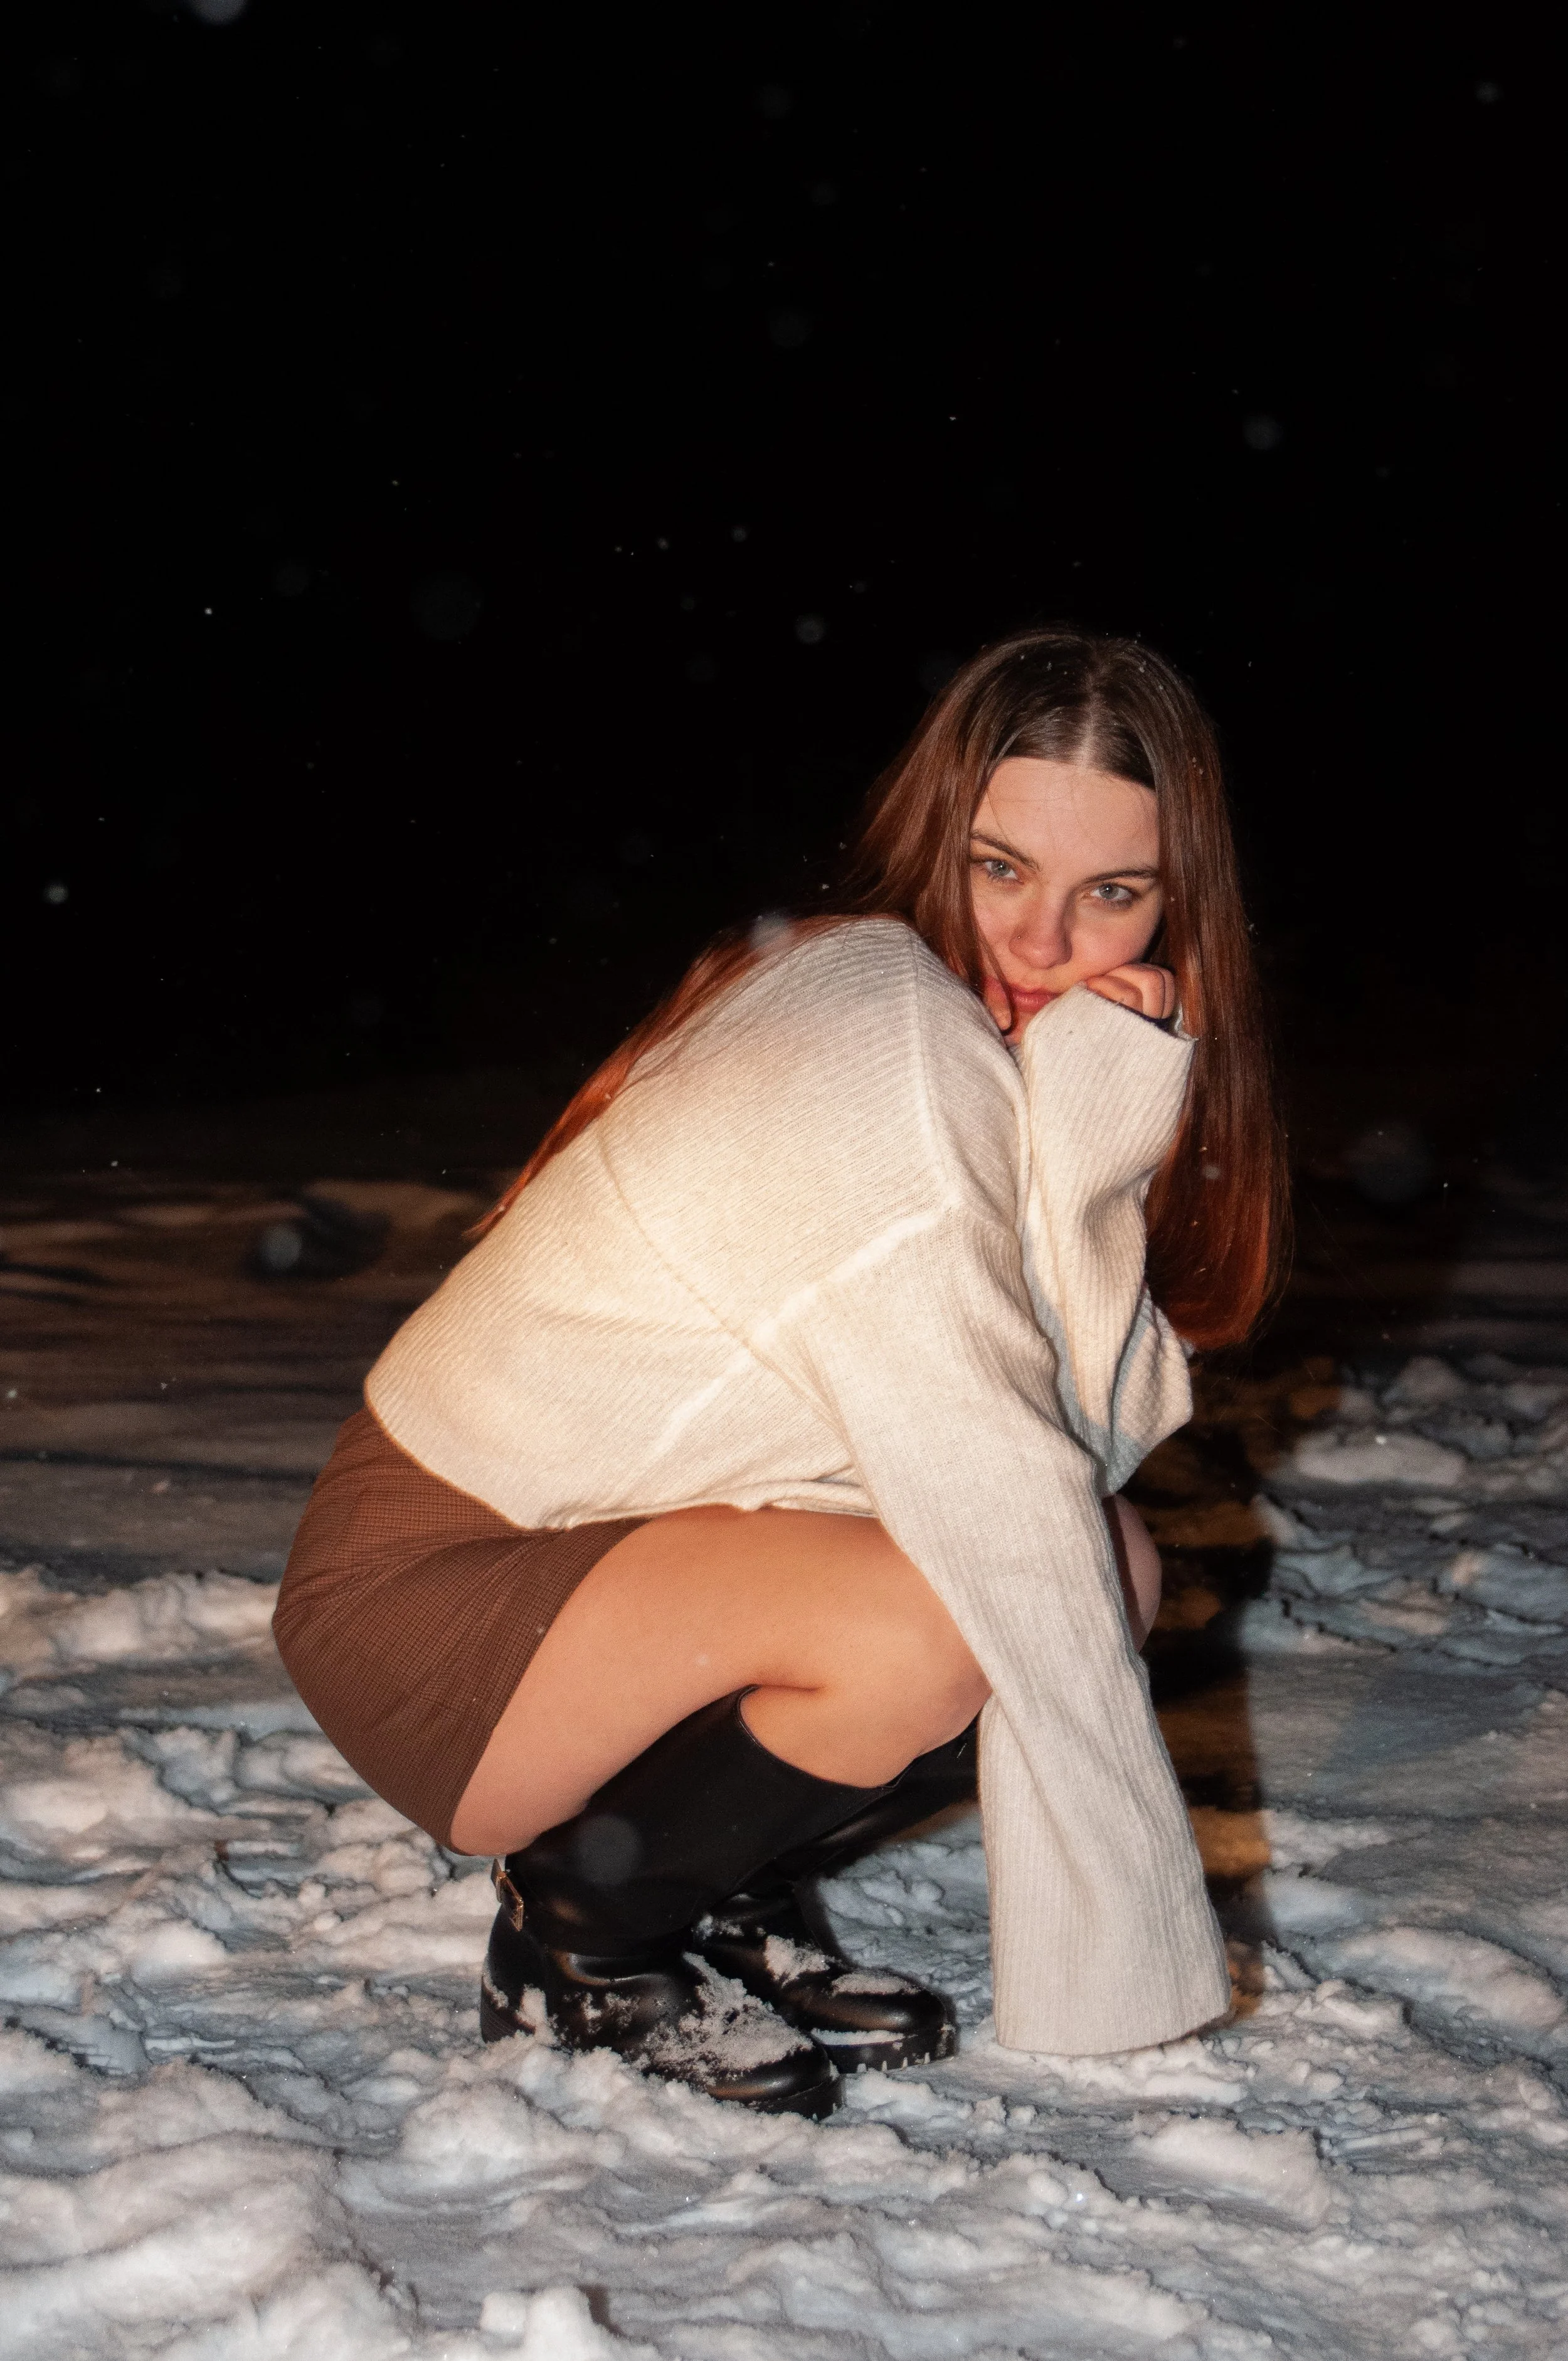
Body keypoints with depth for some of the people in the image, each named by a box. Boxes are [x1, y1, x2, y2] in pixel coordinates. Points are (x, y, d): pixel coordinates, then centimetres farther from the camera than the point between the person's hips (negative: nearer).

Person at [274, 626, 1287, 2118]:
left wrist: (1093, 1156, -22)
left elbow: (1108, 1436, -6)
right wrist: (1125, 1963, -21)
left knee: (1118, 1557, -1)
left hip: (592, 1546, 9)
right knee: (935, 1620, -30)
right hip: (426, 1594, -9)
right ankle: (584, 1938, -5)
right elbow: (999, 1506, -25)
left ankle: (717, 1898, 7)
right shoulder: (881, 1052, -25)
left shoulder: (1012, 1046, 2)